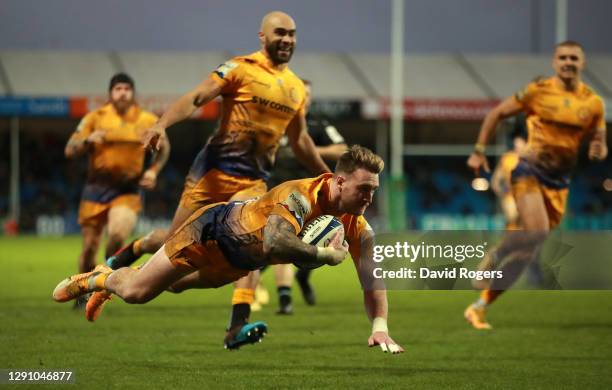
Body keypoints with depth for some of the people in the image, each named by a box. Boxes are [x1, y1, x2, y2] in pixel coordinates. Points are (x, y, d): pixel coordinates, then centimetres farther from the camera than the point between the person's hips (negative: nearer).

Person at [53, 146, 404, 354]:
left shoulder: (357, 226, -20)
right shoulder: (302, 196, -42)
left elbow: (374, 278, -16)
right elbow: (275, 243, -59)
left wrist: (380, 327, -31)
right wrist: (326, 255, -49)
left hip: (240, 262, 7)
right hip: (214, 230, -7)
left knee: (176, 285, 29)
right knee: (137, 291, -5)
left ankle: (108, 279, 54)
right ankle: (97, 279, 28)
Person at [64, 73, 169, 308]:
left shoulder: (148, 121, 1)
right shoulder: (96, 118, -1)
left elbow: (163, 148, 17)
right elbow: (70, 151, -2)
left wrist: (154, 170, -1)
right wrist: (87, 140, -22)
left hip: (127, 191, -1)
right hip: (96, 189, 1)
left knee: (118, 234, -27)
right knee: (89, 247, 2)